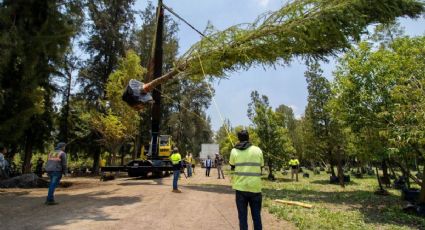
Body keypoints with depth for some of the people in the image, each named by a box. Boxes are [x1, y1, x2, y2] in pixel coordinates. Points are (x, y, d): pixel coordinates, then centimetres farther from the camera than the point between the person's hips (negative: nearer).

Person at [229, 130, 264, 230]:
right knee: (256, 216, 14)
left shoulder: (234, 151, -2)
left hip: (240, 187, -1)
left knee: (242, 216, 10)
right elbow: (261, 166, 7)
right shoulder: (258, 150, -1)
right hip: (255, 187, 1)